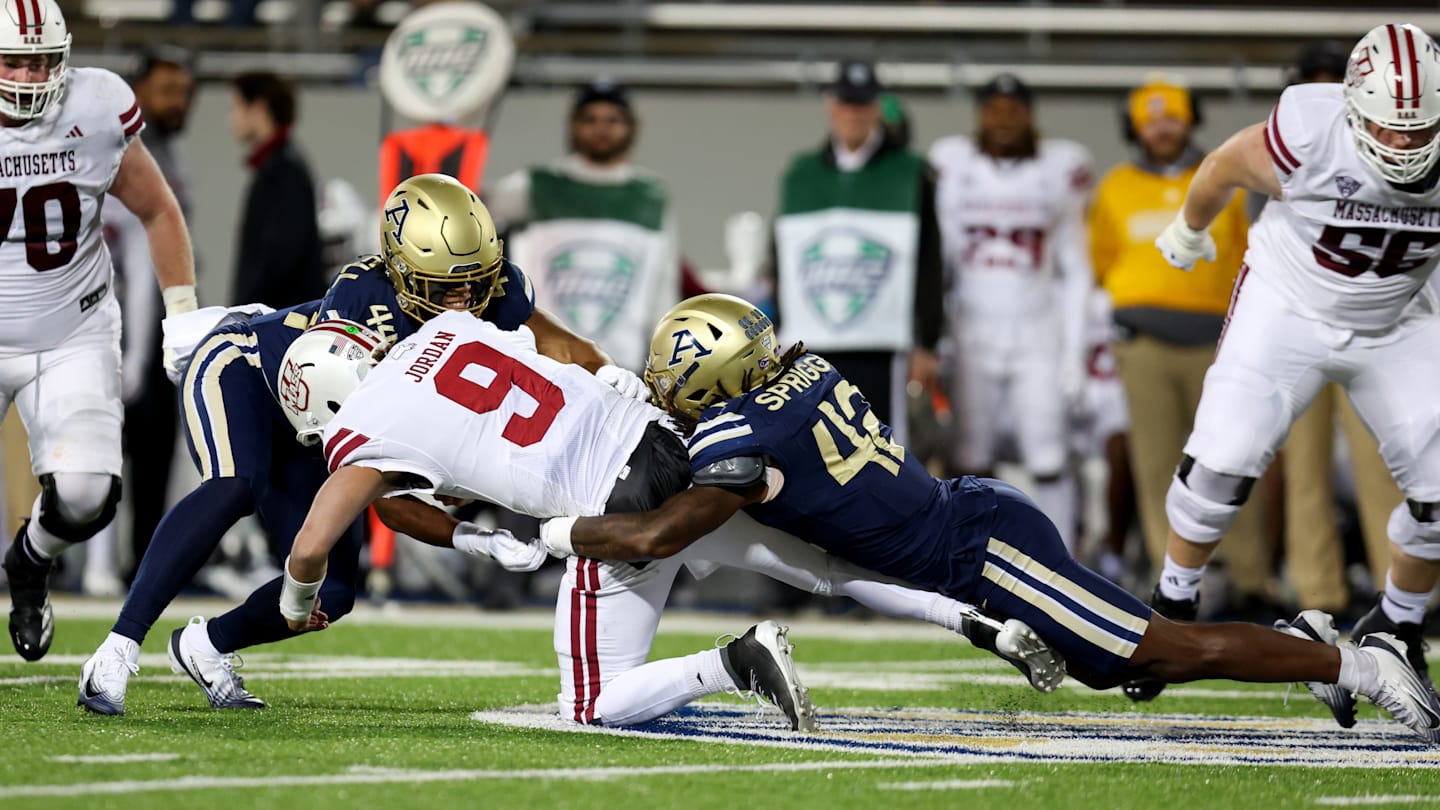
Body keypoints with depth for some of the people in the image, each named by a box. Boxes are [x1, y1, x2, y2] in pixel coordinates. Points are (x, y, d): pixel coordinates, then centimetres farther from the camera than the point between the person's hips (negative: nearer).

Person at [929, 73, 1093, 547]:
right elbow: (936, 262, 9)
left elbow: (1075, 271, 7)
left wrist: (1074, 351, 2)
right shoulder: (952, 166, 4)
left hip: (1039, 335, -1)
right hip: (973, 333, 1)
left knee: (1049, 463, -7)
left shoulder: (1060, 168, 3)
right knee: (972, 463, 0)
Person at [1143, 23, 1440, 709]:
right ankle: (1172, 603, 8)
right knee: (1223, 459, -16)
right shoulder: (1313, 133, -30)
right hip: (1287, 309, -3)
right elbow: (1228, 166, -8)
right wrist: (1189, 229, 10)